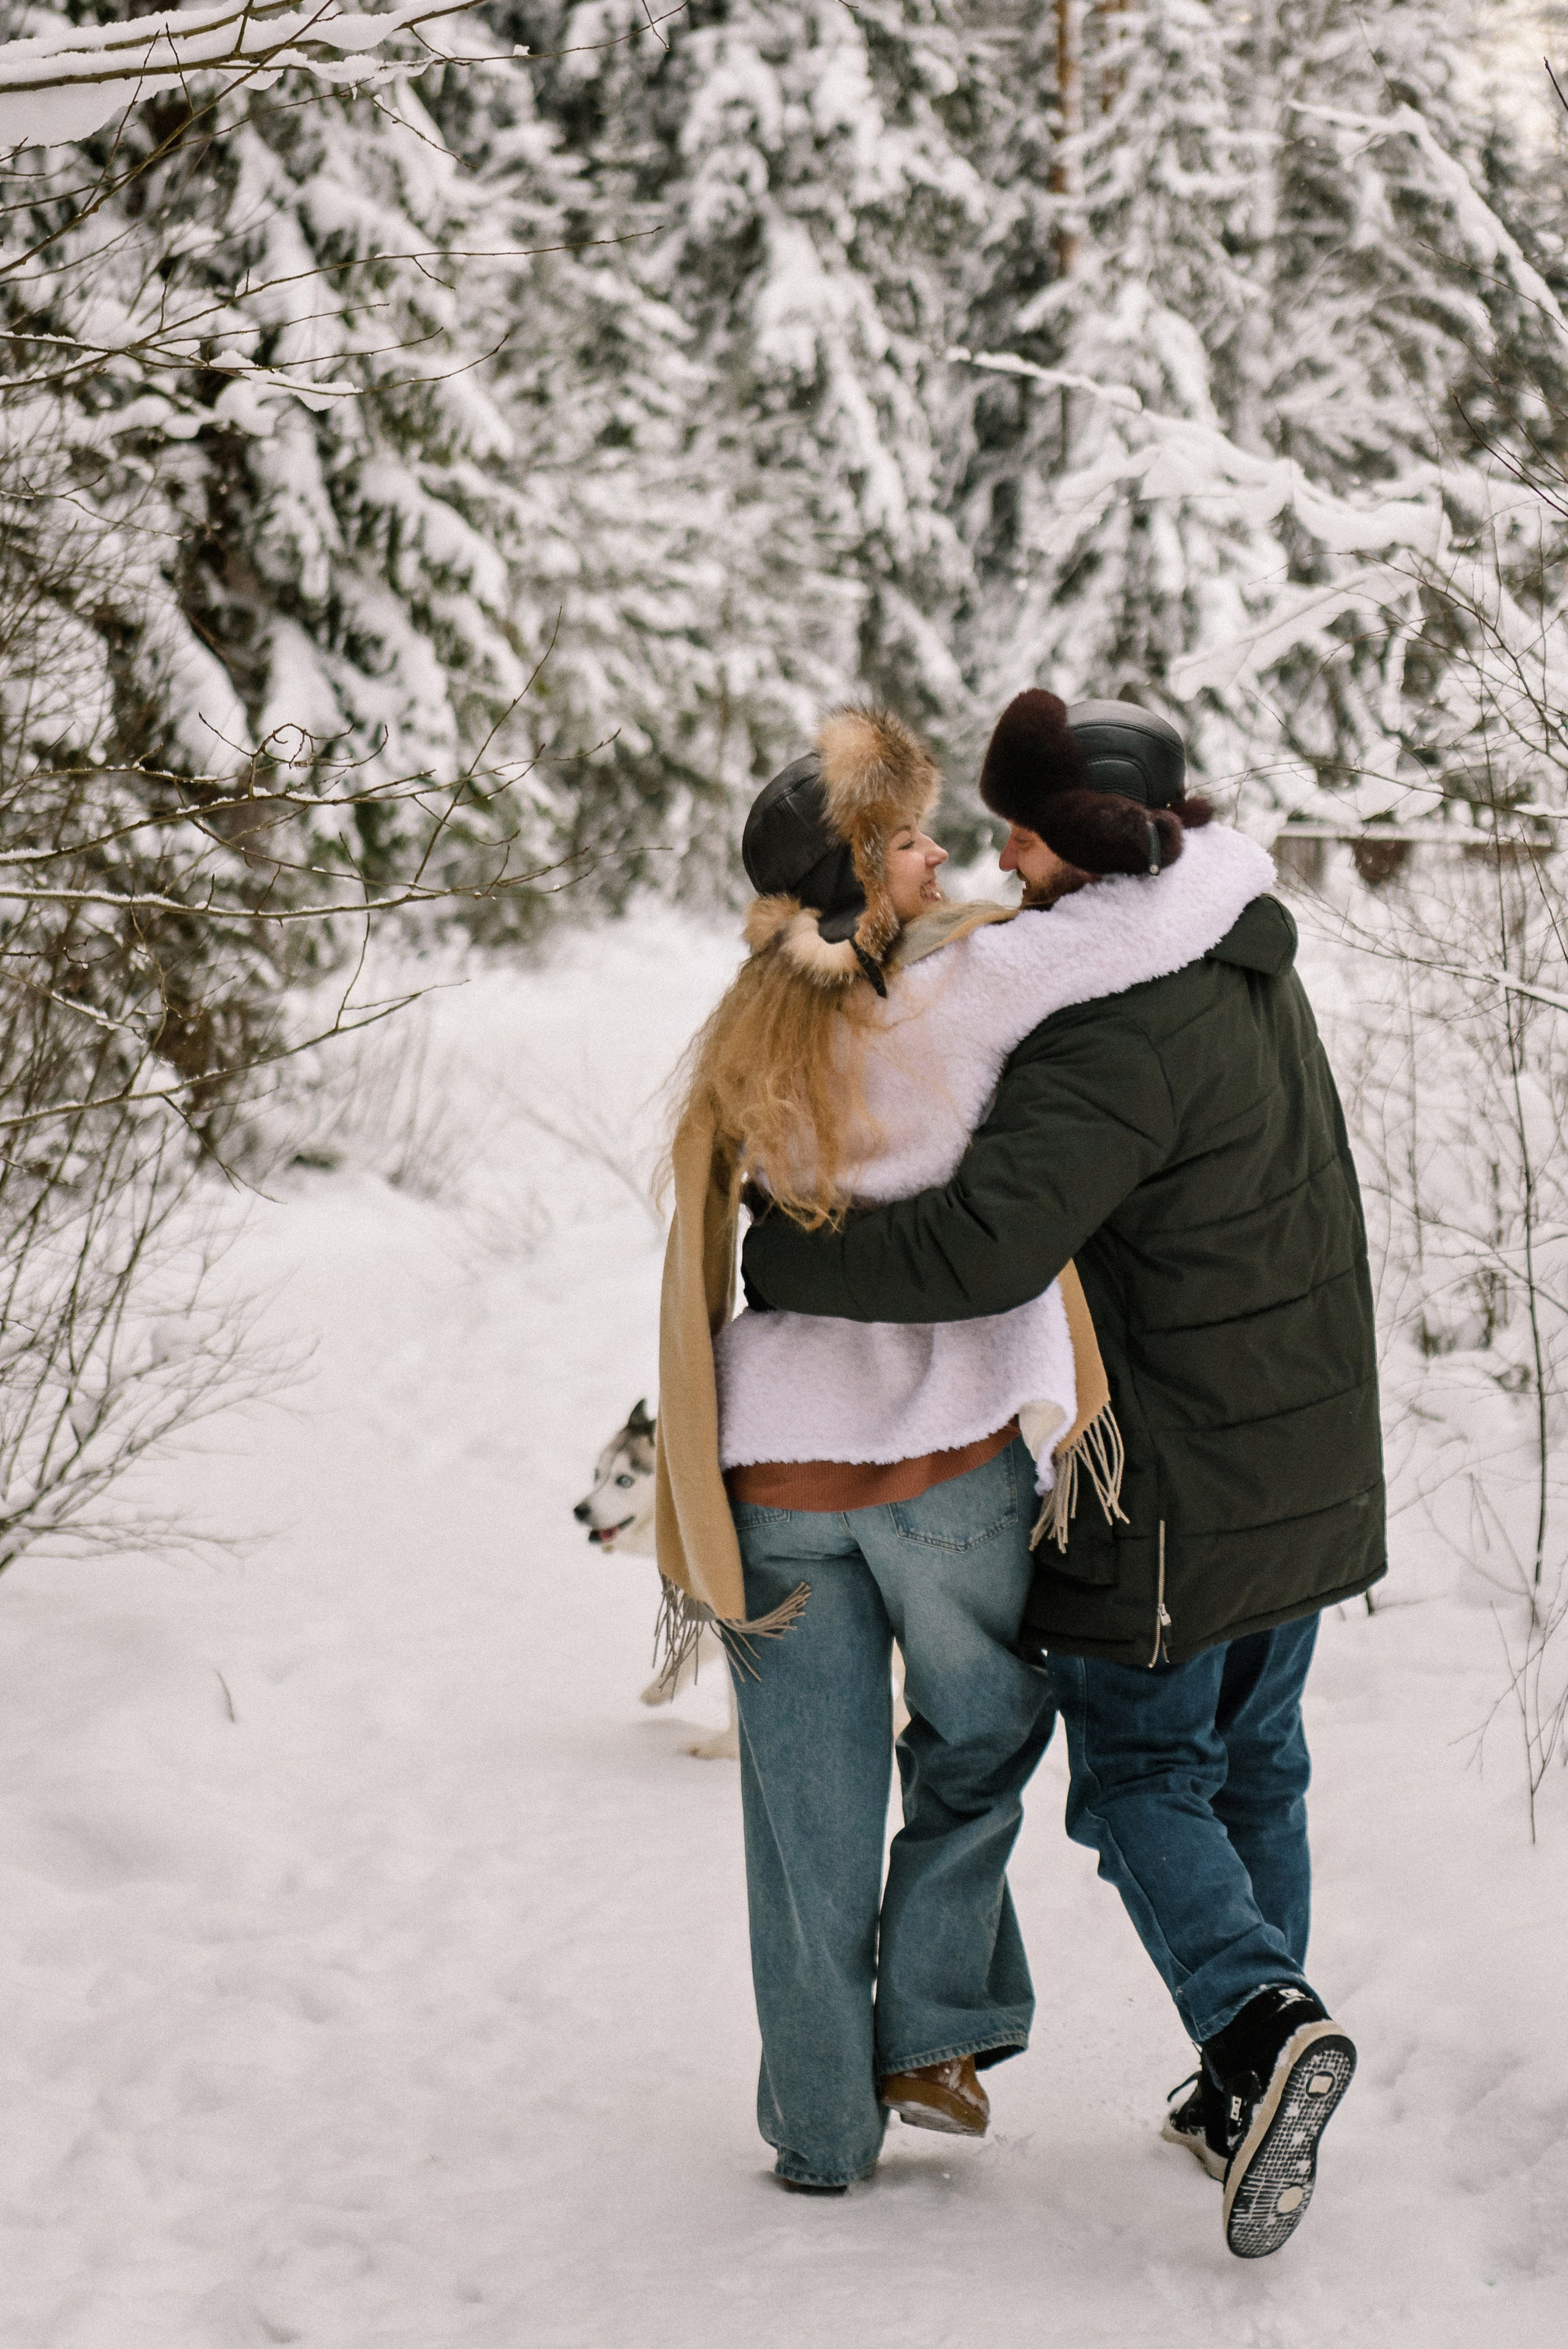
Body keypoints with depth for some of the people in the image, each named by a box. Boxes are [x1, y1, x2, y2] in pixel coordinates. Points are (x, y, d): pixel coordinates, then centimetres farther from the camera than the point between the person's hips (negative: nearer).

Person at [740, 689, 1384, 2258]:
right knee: (1252, 1769, 17)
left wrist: (774, 1257, -23)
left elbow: (981, 1250, -34)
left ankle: (1260, 2022, -14)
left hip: (1175, 1484, -8)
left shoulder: (1118, 1039, -24)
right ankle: (1251, 2093, 23)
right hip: (1307, 1468, 8)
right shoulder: (1251, 967, 6)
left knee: (1140, 1777, 5)